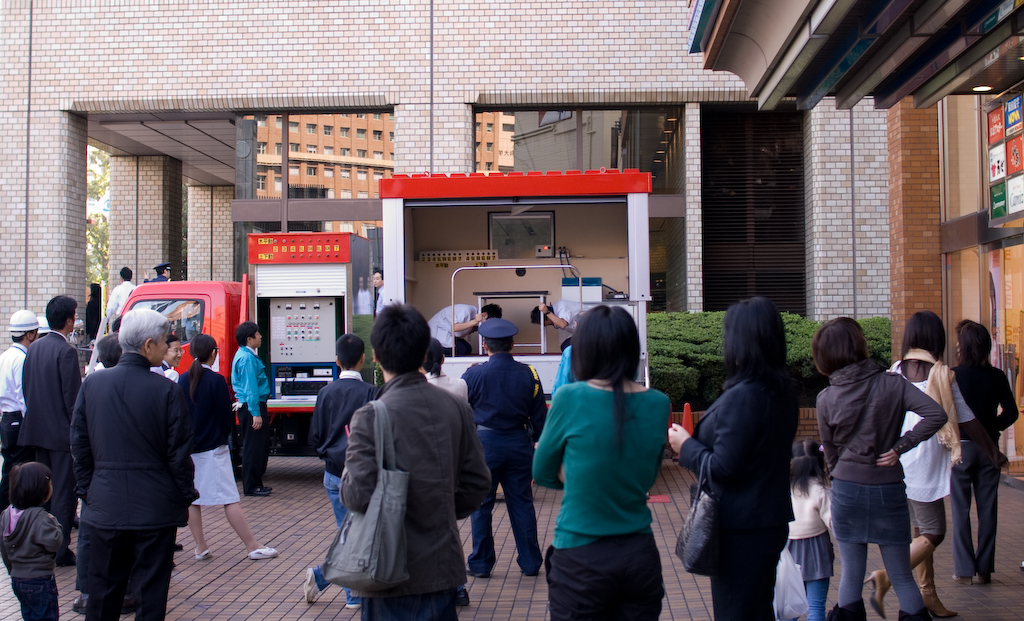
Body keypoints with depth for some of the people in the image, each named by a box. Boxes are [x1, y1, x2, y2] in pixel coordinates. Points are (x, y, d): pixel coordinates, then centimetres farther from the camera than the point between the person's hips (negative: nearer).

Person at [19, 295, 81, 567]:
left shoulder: (34, 348, 7)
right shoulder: (66, 351, -17)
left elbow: (26, 389, 12)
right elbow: (73, 398, -19)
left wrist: (36, 417, 19)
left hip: (37, 429, 8)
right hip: (62, 432, -8)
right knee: (64, 491, -1)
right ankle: (60, 551, 2)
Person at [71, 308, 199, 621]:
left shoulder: (92, 383, -1)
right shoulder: (166, 390, -13)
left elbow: (79, 444, 5)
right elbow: (179, 451, -9)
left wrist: (86, 489, 15)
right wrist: (186, 494, 3)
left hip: (105, 505, 4)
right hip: (155, 507, -3)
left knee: (103, 586, 16)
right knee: (151, 588, 6)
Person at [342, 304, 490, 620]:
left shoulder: (371, 416, -17)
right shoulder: (456, 407, -1)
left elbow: (358, 496, -19)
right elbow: (478, 481, 4)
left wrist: (348, 468, 2)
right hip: (445, 567, 5)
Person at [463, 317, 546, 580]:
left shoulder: (474, 375, -10)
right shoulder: (528, 374, -1)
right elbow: (539, 417, 6)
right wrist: (533, 440, 19)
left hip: (484, 443, -3)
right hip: (519, 444, 3)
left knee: (480, 505, 8)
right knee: (522, 504, 10)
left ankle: (480, 564, 14)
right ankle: (530, 562, 17)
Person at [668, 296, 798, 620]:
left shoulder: (742, 397, -24)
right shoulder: (783, 391, 5)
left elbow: (722, 468, -22)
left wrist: (686, 446, -6)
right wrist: (697, 440, 14)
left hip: (741, 530, -9)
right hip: (771, 521, 9)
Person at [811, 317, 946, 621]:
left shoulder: (826, 398, -4)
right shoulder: (892, 384, -6)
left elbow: (830, 451, 7)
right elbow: (936, 414, -16)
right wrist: (900, 447, -10)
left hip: (846, 490, 1)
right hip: (889, 490, 0)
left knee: (851, 573, 10)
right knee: (901, 576, 11)